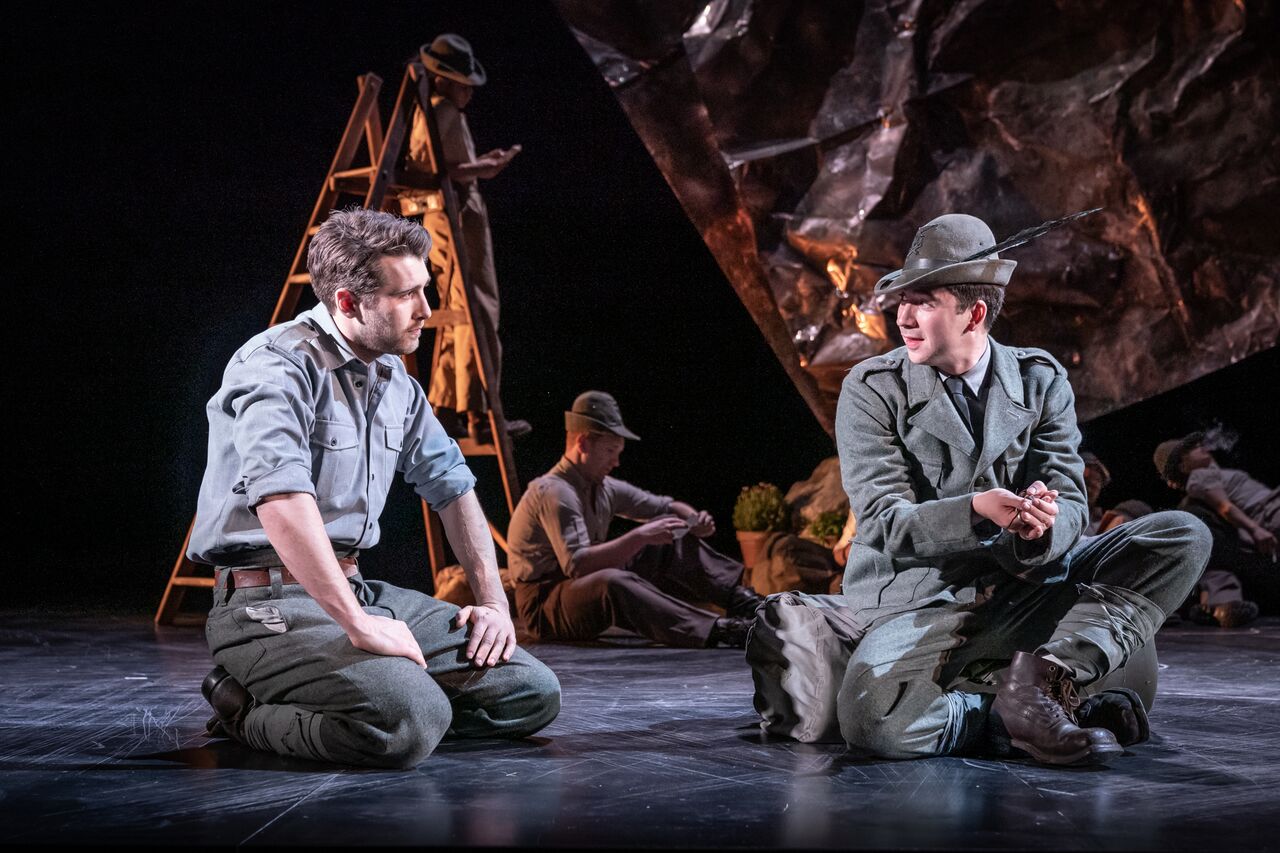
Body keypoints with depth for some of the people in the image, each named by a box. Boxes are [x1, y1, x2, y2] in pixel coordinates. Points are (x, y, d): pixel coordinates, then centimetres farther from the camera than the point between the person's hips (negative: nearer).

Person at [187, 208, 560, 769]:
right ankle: (247, 712, -6)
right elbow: (281, 497, -32)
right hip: (268, 601, -9)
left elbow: (450, 484, 23)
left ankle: (301, 703, 6)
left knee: (533, 696, -1)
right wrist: (359, 624, -33)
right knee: (412, 722, -33)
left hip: (353, 589, 9)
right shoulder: (280, 366, -16)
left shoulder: (394, 380, 12)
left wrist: (493, 600, 13)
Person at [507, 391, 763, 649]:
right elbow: (577, 564, -33)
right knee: (612, 582, -41)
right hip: (544, 608, -9)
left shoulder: (604, 488, 8)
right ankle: (715, 631, -50)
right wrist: (640, 537, -33)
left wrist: (694, 520, -5)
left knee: (673, 538, 2)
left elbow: (668, 507, 17)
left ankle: (741, 600, -13)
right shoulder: (554, 493, -20)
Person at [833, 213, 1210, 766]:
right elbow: (885, 525, -12)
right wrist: (977, 510, -32)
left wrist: (1043, 525, -29)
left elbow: (1070, 504, -2)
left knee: (1183, 539, -12)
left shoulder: (1040, 380, 5)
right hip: (920, 606, -3)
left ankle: (1043, 678, -26)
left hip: (1024, 593, 4)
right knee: (871, 719, -35)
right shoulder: (872, 389, -3)